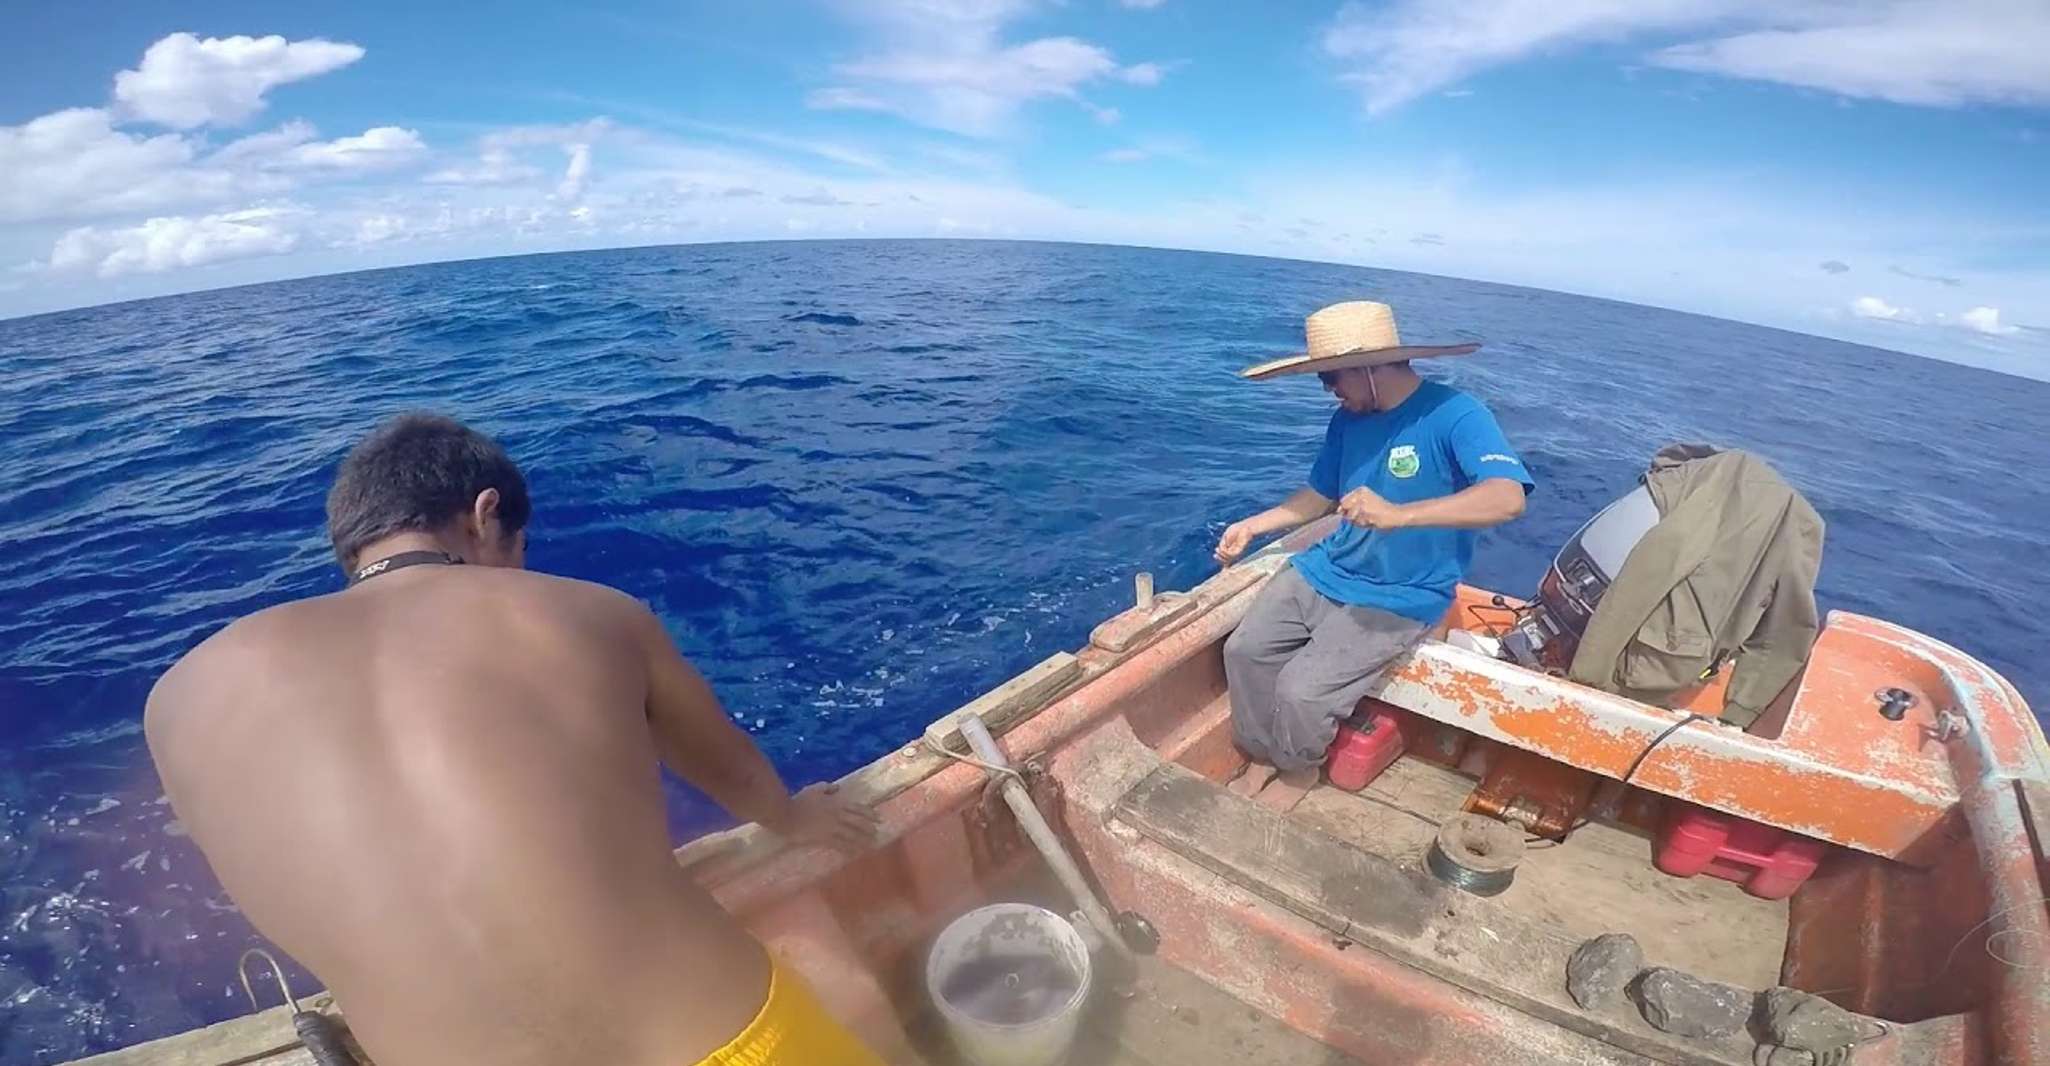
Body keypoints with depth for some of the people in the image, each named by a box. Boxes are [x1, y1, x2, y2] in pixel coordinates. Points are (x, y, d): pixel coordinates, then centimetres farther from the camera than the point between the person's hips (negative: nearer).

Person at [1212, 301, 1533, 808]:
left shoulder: (1454, 414, -18)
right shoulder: (1348, 419, 3)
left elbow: (1508, 497, -33)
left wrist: (1397, 514, -45)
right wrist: (1252, 525, 9)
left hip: (1401, 597, -7)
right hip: (1327, 571, 7)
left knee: (1300, 689, -19)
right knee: (1244, 649, -6)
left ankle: (1298, 769, 14)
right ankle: (1261, 757, 17)